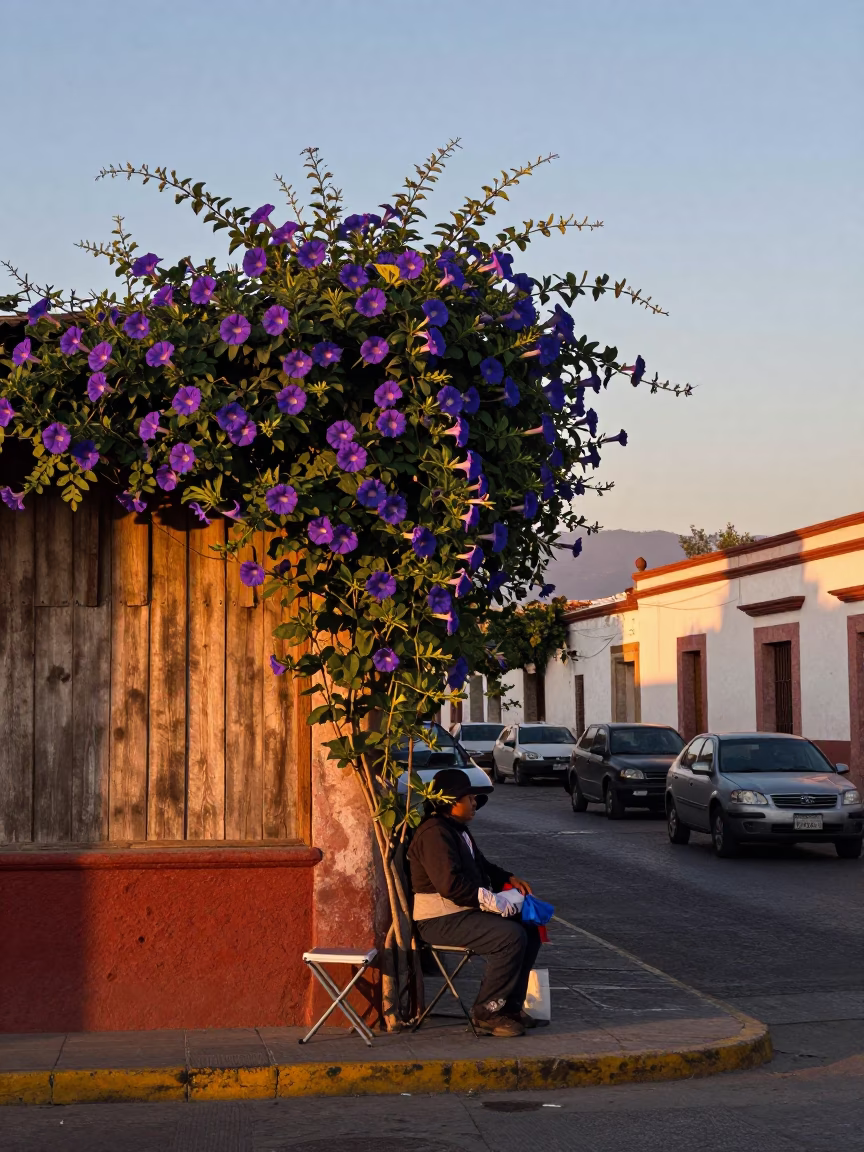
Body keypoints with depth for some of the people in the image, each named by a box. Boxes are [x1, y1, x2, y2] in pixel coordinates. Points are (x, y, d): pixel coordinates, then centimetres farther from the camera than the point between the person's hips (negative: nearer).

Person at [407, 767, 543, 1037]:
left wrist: (509, 879, 13)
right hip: (440, 920, -11)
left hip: (465, 911, 11)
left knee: (530, 930, 4)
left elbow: (481, 866, 31)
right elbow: (449, 883, -26)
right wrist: (489, 899, -22)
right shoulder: (435, 833, -17)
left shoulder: (457, 830, 19)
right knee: (511, 937, -26)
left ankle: (510, 1006, 7)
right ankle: (487, 1013, -17)